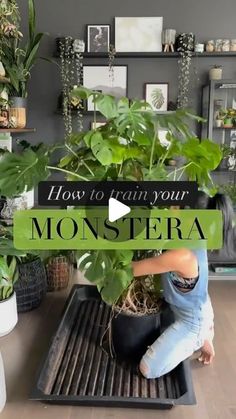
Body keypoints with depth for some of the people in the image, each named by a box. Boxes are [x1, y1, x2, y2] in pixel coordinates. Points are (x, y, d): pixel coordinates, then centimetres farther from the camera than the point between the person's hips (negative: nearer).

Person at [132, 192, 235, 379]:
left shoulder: (181, 256, -40)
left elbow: (131, 269, -30)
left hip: (191, 322, -8)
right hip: (195, 311, 9)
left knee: (148, 369, -3)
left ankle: (199, 340, 8)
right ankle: (202, 333, 25)